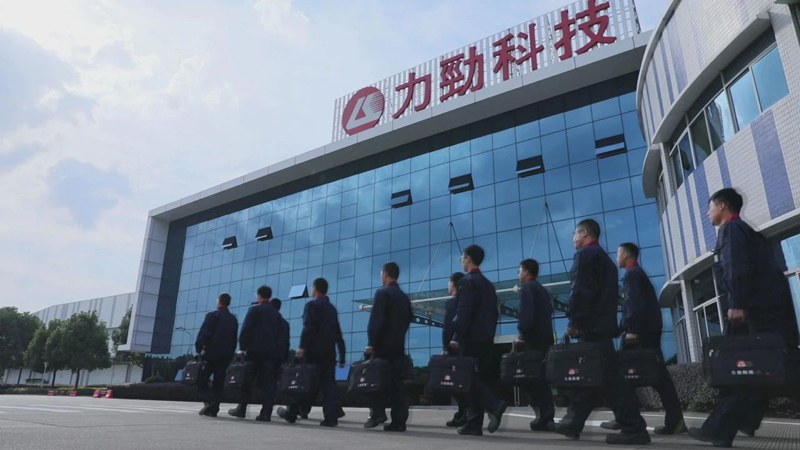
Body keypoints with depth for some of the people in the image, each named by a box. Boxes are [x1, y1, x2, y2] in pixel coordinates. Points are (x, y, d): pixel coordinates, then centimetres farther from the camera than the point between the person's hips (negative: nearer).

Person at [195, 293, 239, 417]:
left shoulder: (212, 315, -5)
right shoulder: (234, 319, 14)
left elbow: (203, 334, -11)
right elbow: (234, 339, 14)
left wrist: (198, 349, -7)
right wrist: (230, 353, 16)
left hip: (212, 353, -5)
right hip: (226, 355, 5)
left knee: (201, 380, 2)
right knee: (218, 383, 8)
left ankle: (209, 401, -18)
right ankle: (213, 409, 6)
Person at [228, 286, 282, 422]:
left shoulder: (254, 309, 0)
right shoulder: (276, 313, 15)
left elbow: (246, 329, -7)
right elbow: (278, 333, 13)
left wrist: (242, 348, -6)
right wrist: (274, 348, 13)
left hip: (255, 349, -4)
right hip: (271, 351, 4)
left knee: (247, 380, 7)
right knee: (268, 382, 0)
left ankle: (241, 409, 10)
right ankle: (266, 413, -5)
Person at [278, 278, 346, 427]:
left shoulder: (312, 305, -2)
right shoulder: (332, 308, 19)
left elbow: (308, 328, -17)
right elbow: (338, 333, 18)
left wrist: (302, 347, -22)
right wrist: (342, 357, 20)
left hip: (313, 351, -6)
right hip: (329, 352, 6)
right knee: (328, 384, 2)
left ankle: (292, 413, 12)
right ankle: (331, 416, -6)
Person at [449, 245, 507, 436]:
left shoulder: (467, 281, -8)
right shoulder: (488, 284, 18)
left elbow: (464, 312, -17)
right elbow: (493, 313, 18)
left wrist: (457, 337, -15)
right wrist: (489, 335, 19)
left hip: (472, 338, -8)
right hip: (486, 338, 8)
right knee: (479, 378, 7)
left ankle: (494, 404, -22)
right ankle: (473, 424, 7)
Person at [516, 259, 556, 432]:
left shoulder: (527, 288, -8)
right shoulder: (542, 289, 19)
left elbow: (527, 314, -20)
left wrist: (522, 335, -13)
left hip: (533, 339, -9)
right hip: (545, 338, 9)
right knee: (541, 377, 11)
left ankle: (543, 417, -5)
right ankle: (547, 416, 13)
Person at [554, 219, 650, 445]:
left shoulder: (585, 254, -6)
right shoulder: (604, 257, 23)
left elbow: (580, 291, -17)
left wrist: (574, 321, -14)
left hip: (591, 326, -10)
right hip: (603, 324, 10)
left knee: (608, 377, -10)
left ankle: (634, 428, -9)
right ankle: (574, 423, 14)